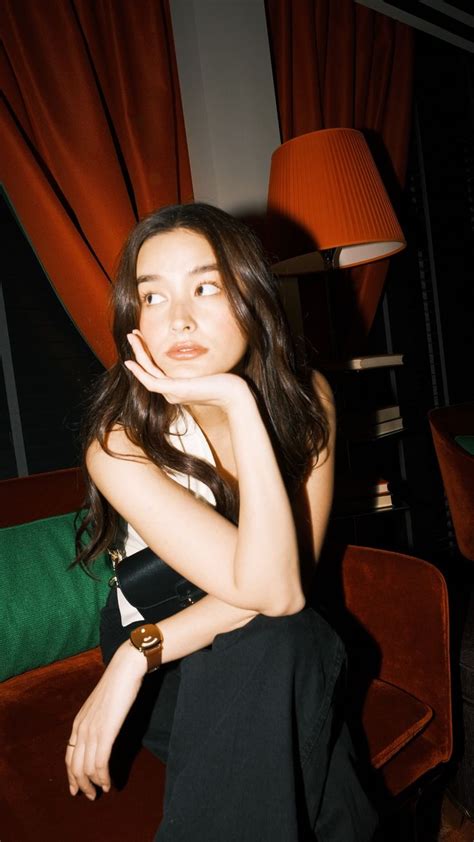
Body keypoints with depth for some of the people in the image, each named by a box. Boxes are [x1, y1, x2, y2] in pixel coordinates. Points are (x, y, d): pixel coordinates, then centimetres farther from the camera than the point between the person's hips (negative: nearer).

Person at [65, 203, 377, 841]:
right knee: (278, 641, -31)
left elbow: (285, 580, -18)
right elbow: (271, 591, -31)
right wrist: (241, 404, -37)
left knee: (274, 646, -31)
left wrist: (139, 653, -26)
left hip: (281, 663, 2)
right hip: (173, 675, -2)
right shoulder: (119, 445, -24)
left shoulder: (308, 396, -14)